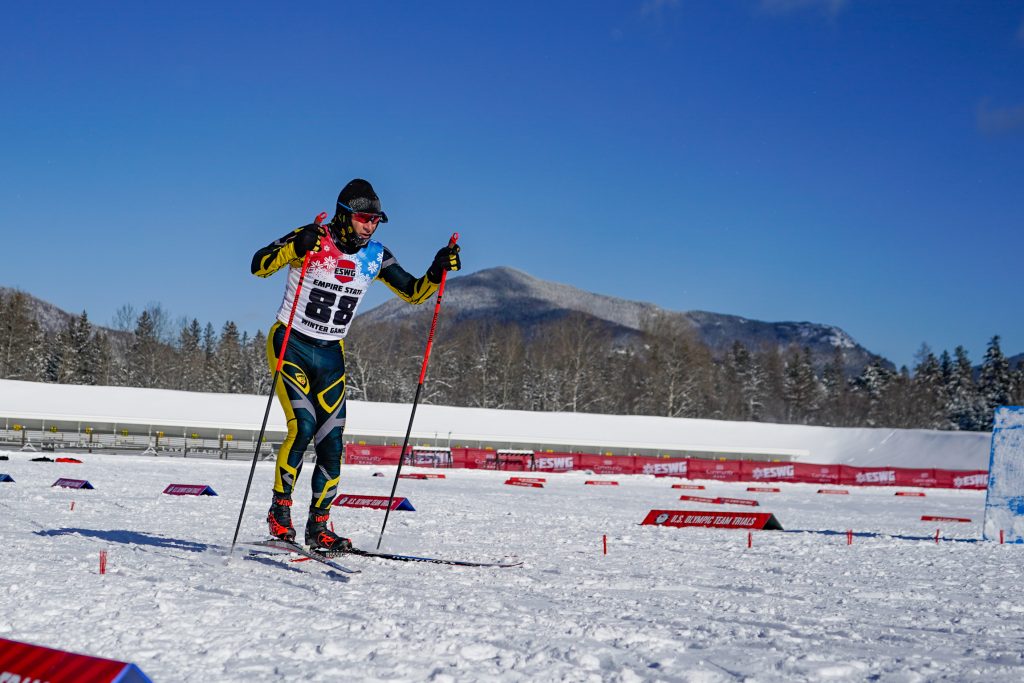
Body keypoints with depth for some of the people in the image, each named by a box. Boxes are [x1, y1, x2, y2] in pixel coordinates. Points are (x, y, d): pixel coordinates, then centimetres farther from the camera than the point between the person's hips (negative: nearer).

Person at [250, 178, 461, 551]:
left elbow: (414, 292, 6)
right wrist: (295, 247, -41)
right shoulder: (313, 238, -14)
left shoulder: (375, 255, 0)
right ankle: (280, 511, -5)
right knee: (303, 426, -21)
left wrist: (437, 272, -13)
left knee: (331, 444, -1)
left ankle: (318, 527, 11)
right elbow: (259, 265, -24)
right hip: (290, 345, -5)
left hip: (331, 356, 5)